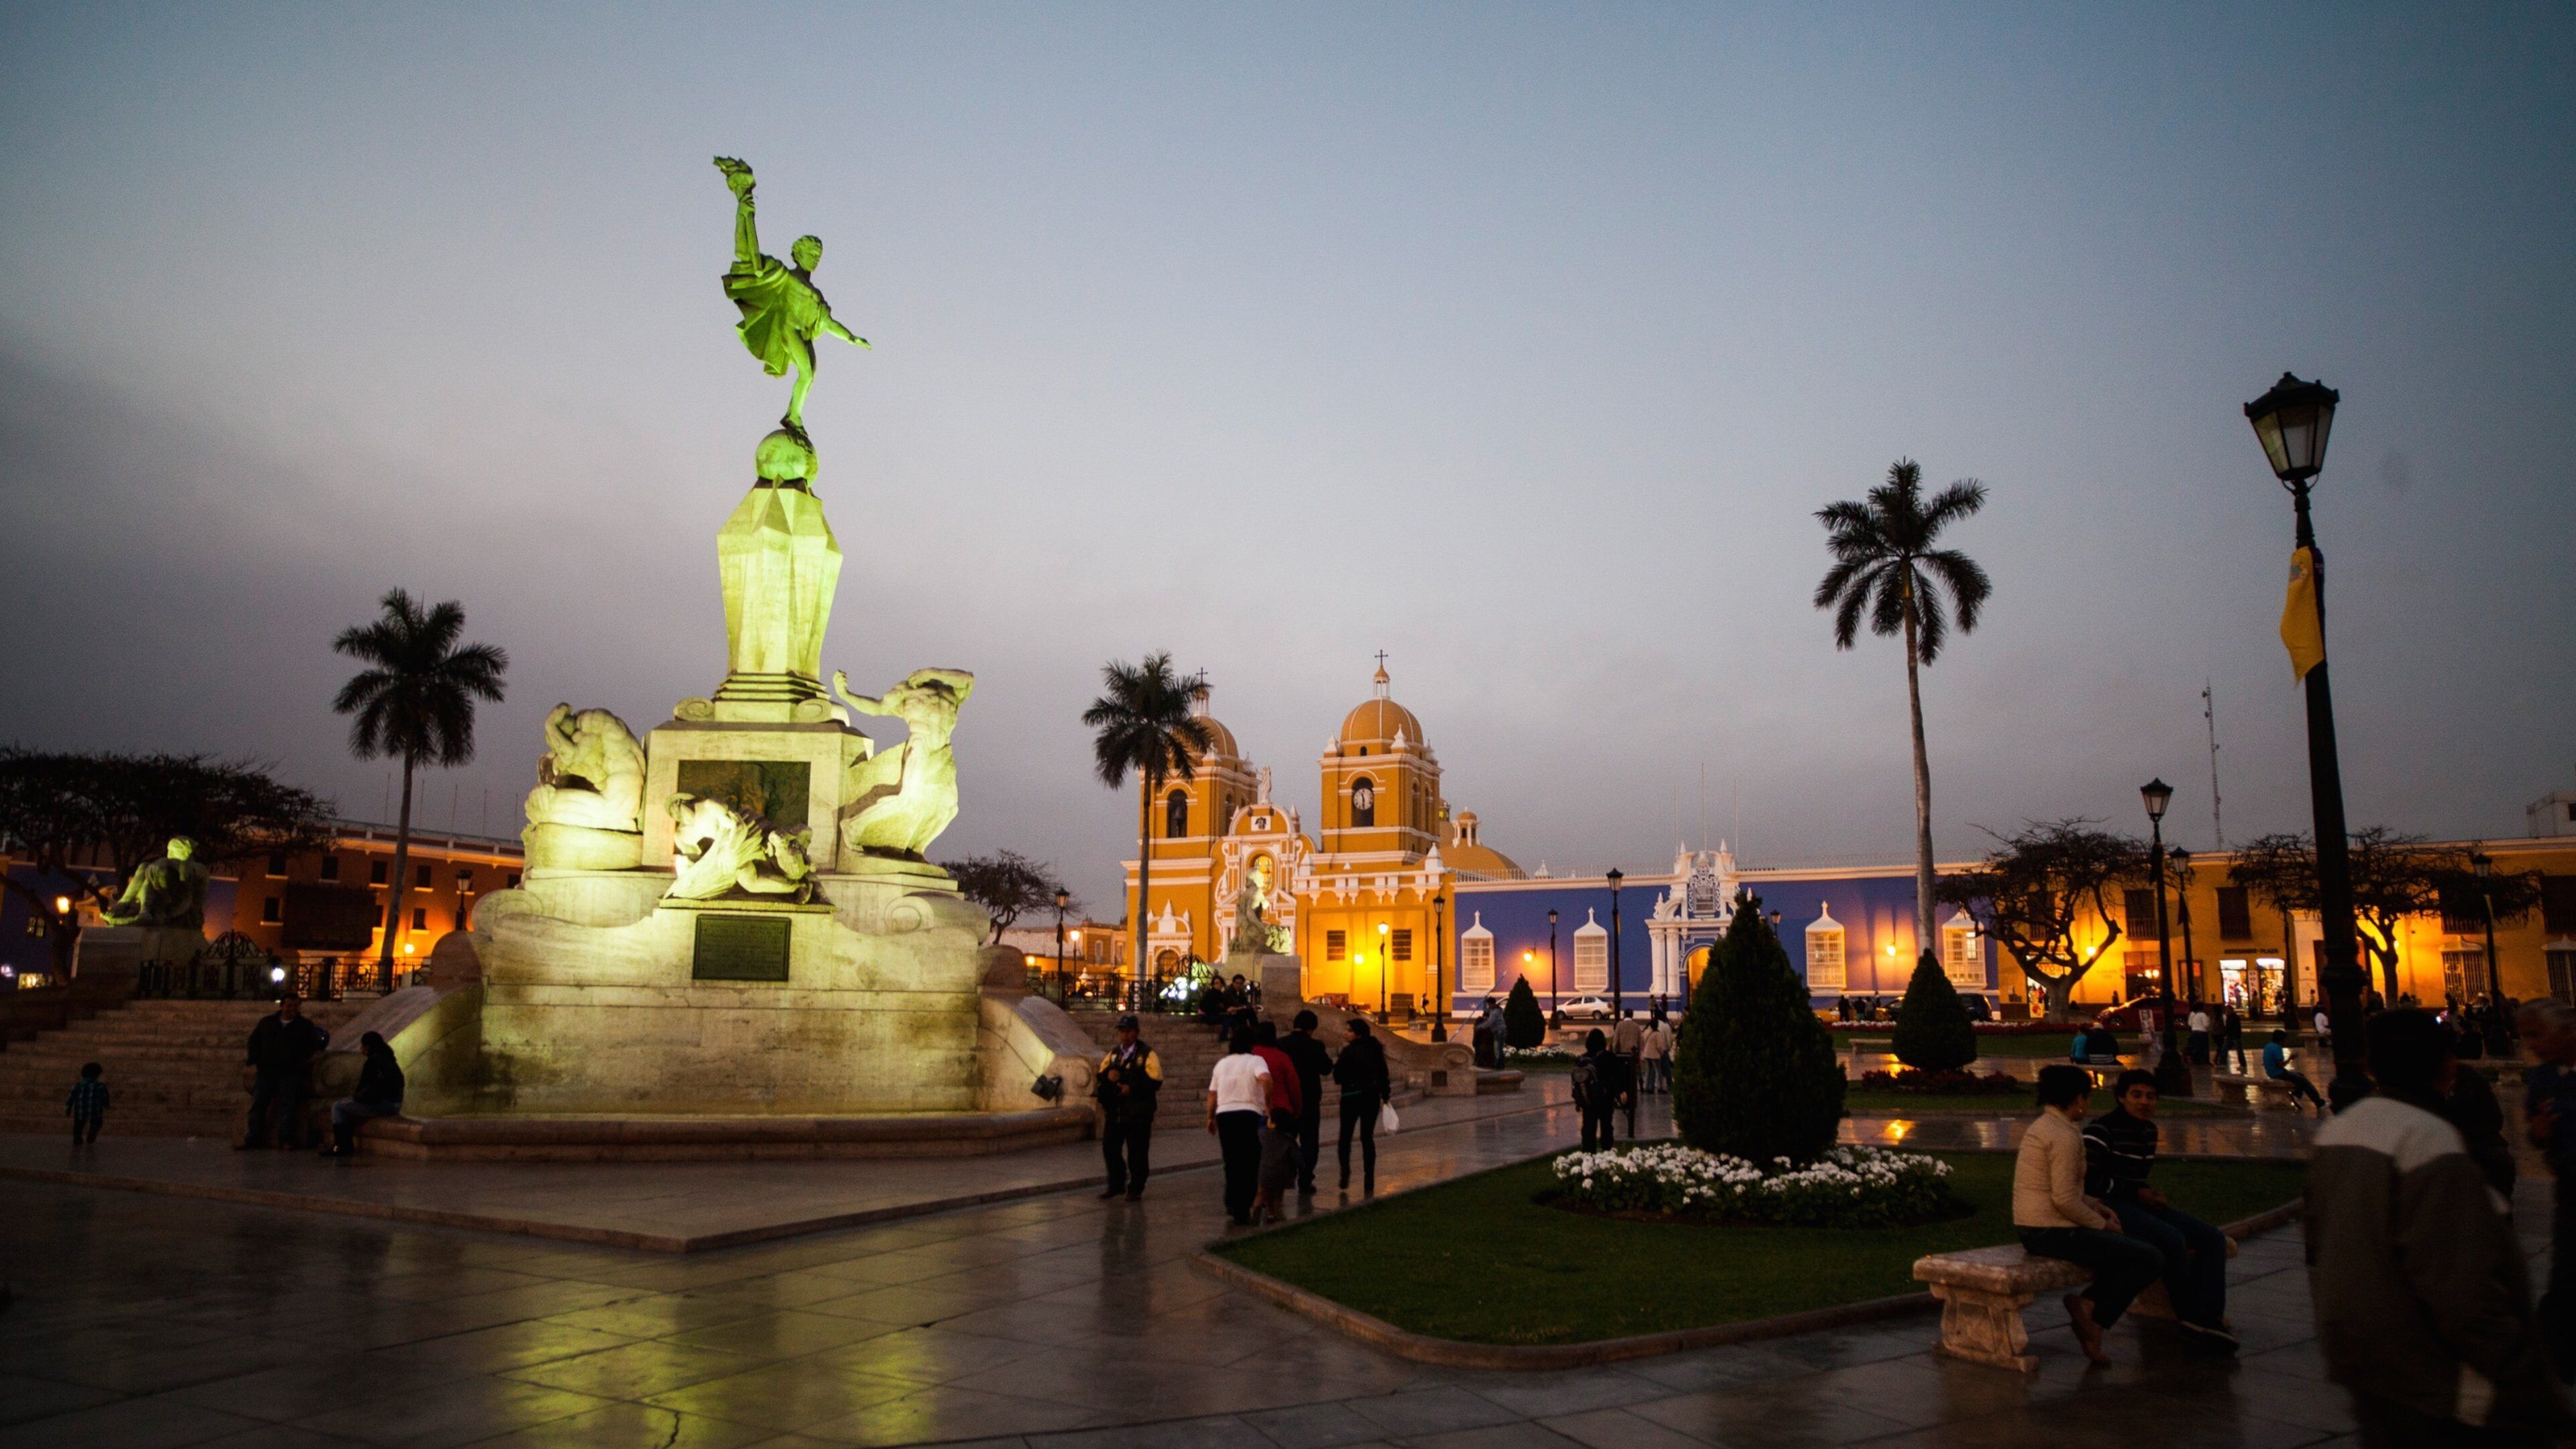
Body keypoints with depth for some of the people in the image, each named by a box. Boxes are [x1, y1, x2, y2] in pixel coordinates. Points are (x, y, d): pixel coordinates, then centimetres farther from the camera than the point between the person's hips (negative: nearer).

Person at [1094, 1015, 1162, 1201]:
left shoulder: (1147, 1055, -4)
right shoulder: (1113, 1053, 15)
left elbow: (1155, 1082, -11)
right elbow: (1099, 1075, 15)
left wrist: (1132, 1088, -17)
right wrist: (1107, 1075, -9)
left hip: (1138, 1113, -5)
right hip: (1114, 1111, 5)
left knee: (1137, 1153, 0)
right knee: (1110, 1148, 8)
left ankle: (1136, 1189, 12)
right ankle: (1116, 1185, 24)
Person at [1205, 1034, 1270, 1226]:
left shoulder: (1222, 1064, 15)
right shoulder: (1255, 1061, 0)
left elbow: (1212, 1094, 15)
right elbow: (1265, 1078, -20)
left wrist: (1210, 1118, 23)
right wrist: (1268, 1104, -11)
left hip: (1224, 1114, 4)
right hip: (1249, 1114, -4)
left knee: (1231, 1162, 16)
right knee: (1250, 1164, 2)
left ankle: (1232, 1203, 19)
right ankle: (1243, 1209, -4)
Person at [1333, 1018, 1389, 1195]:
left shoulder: (1349, 1051, -14)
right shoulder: (1376, 1049, 2)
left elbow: (1338, 1077, -13)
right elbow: (1384, 1074, 7)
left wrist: (1338, 1063, 5)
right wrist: (1385, 1097, 15)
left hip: (1352, 1097, -4)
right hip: (1372, 1097, 4)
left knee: (1345, 1136, 12)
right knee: (1368, 1137, 10)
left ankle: (1345, 1172, -4)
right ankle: (1369, 1182, 7)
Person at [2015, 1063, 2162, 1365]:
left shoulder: (2041, 1126, 12)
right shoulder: (2066, 1136, -18)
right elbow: (2065, 1200, -22)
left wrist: (2095, 1207, 12)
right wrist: (2102, 1225, -7)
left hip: (2032, 1230, 10)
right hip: (2054, 1233, -10)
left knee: (2130, 1248, 21)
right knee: (2151, 1261, -3)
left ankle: (2088, 1303, 9)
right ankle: (2096, 1317, 4)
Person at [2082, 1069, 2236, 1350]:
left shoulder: (2149, 1129, 13)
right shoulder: (2102, 1129, -13)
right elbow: (2088, 1179, -19)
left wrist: (2150, 1194, 2)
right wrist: (2135, 1193, -14)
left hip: (2138, 1204, 9)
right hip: (2108, 1207, -9)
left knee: (2213, 1239, -3)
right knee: (2172, 1239, -31)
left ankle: (2210, 1316, -14)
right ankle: (2189, 1315, -11)